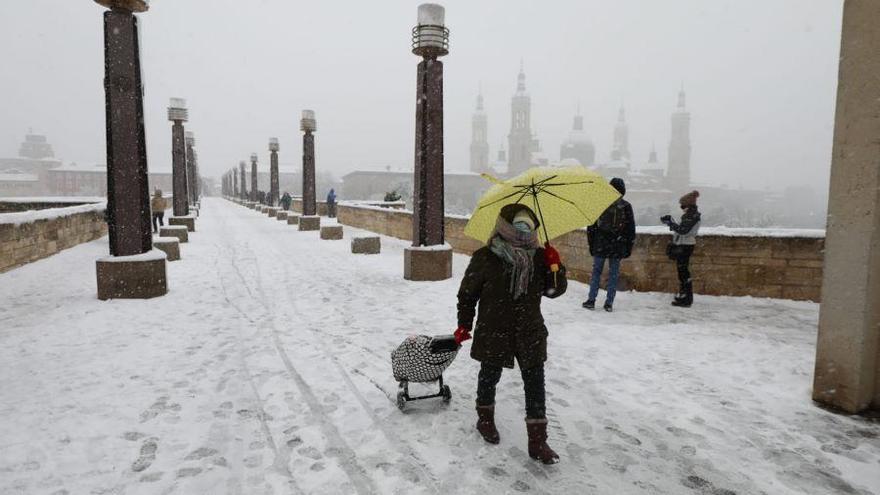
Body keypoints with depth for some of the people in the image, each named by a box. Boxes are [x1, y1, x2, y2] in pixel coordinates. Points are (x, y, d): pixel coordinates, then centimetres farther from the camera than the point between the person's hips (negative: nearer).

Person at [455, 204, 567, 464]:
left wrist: (555, 267, -15)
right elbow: (467, 293, -3)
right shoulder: (484, 258, -14)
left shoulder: (539, 257, -4)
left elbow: (555, 290, 3)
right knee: (490, 376, 17)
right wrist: (464, 324, 0)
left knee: (535, 384, 4)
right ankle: (485, 419, 44)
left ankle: (537, 441, 17)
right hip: (493, 334, -2)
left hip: (530, 334, 3)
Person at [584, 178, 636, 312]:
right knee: (613, 274, 7)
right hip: (618, 247, 0)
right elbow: (631, 229, 3)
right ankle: (609, 303, 8)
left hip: (600, 245, 0)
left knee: (596, 271, 9)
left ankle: (591, 300, 10)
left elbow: (591, 226, 1)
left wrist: (591, 244, 8)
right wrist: (629, 248, 9)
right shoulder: (626, 206, -1)